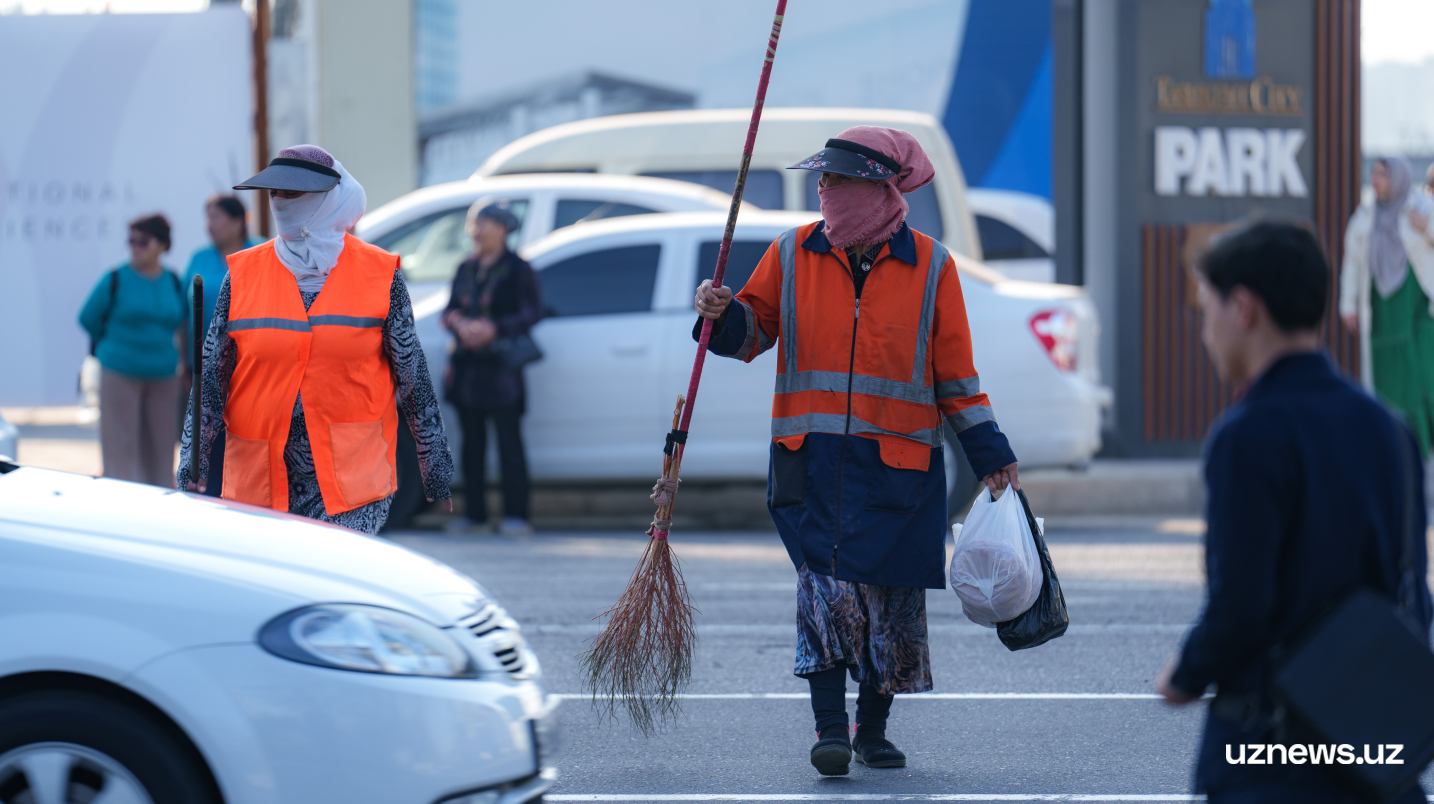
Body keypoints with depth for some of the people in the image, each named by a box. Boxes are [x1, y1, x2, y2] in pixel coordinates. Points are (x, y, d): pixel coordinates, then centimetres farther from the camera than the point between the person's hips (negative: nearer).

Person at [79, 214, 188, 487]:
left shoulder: (173, 282, 5)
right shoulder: (115, 280, -4)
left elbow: (184, 320, 20)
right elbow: (88, 318, 4)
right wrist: (120, 345, 11)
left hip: (163, 376, 3)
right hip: (120, 374, -3)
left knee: (161, 449, 5)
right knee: (122, 447, -5)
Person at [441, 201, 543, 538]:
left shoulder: (517, 269, -3)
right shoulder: (466, 269, 15)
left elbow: (532, 313, -8)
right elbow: (449, 310, 16)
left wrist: (493, 329, -19)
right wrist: (458, 323, -8)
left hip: (501, 368, -6)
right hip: (467, 366, 6)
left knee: (509, 442, -6)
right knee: (472, 442, 8)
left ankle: (516, 516, -4)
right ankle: (474, 515, 13)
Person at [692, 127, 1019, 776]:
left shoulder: (929, 265, 2)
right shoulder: (793, 254, 5)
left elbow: (954, 373, 7)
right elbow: (755, 330, 14)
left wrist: (990, 455, 6)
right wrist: (724, 314, -8)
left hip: (900, 461, 0)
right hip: (812, 457, 0)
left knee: (892, 597, 4)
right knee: (826, 581, -15)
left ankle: (873, 728, 20)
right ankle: (829, 728, -11)